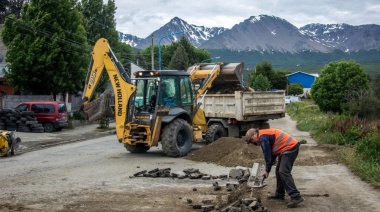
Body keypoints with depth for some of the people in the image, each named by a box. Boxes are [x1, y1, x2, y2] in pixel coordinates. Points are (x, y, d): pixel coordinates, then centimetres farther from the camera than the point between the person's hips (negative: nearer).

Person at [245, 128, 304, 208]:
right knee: (279, 171, 16)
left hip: (290, 148, -11)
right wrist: (267, 169, 15)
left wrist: (267, 170, -3)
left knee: (284, 172, -16)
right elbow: (272, 153, 20)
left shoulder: (263, 138, -13)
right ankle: (279, 194, 24)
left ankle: (296, 197, -22)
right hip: (291, 147, 11)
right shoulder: (265, 135, 19)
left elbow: (268, 155, -13)